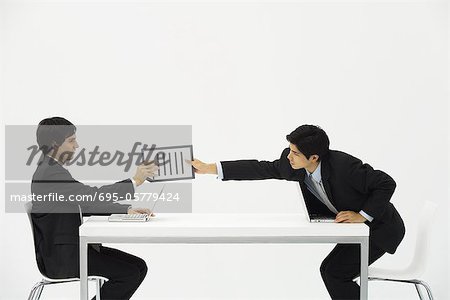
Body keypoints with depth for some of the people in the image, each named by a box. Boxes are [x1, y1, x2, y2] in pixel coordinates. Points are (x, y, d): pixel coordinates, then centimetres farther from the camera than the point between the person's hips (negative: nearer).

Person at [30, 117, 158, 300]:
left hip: (70, 247, 10)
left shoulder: (52, 170, 14)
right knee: (129, 273, -17)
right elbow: (93, 196, -25)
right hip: (61, 257, -10)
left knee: (139, 266, 2)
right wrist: (135, 181, -16)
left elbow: (86, 205, 16)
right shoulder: (50, 173, -19)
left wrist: (126, 211, 4)